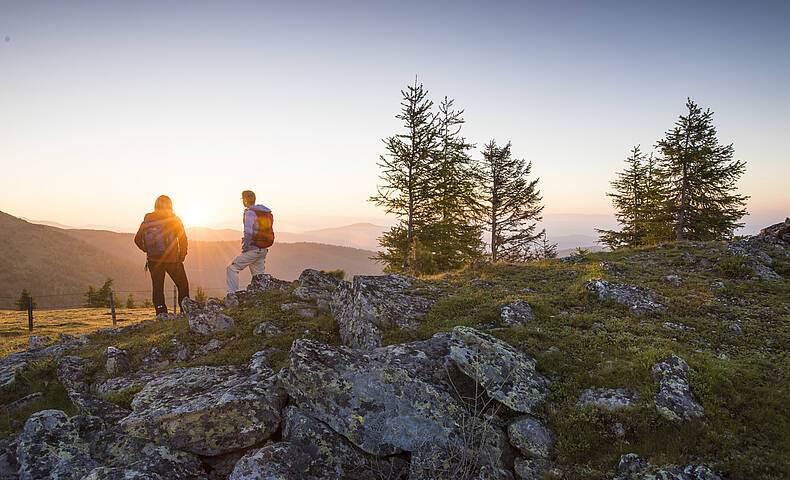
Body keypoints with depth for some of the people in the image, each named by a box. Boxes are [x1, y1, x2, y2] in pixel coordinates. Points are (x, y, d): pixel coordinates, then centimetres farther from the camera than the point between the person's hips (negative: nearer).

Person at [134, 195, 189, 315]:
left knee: (157, 288, 9)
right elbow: (183, 240, -8)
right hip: (172, 260, -3)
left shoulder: (147, 220, 2)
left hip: (153, 261, 3)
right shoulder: (174, 219, -7)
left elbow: (137, 239, 6)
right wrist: (182, 256, 5)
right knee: (183, 286, 12)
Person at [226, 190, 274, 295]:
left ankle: (232, 294, -5)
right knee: (258, 275, 13)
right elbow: (269, 232, 18)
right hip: (263, 250, 8)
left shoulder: (250, 213, -12)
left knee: (232, 269, 0)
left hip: (253, 249, -8)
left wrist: (245, 247, -10)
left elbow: (248, 233, -20)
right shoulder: (267, 212, 13)